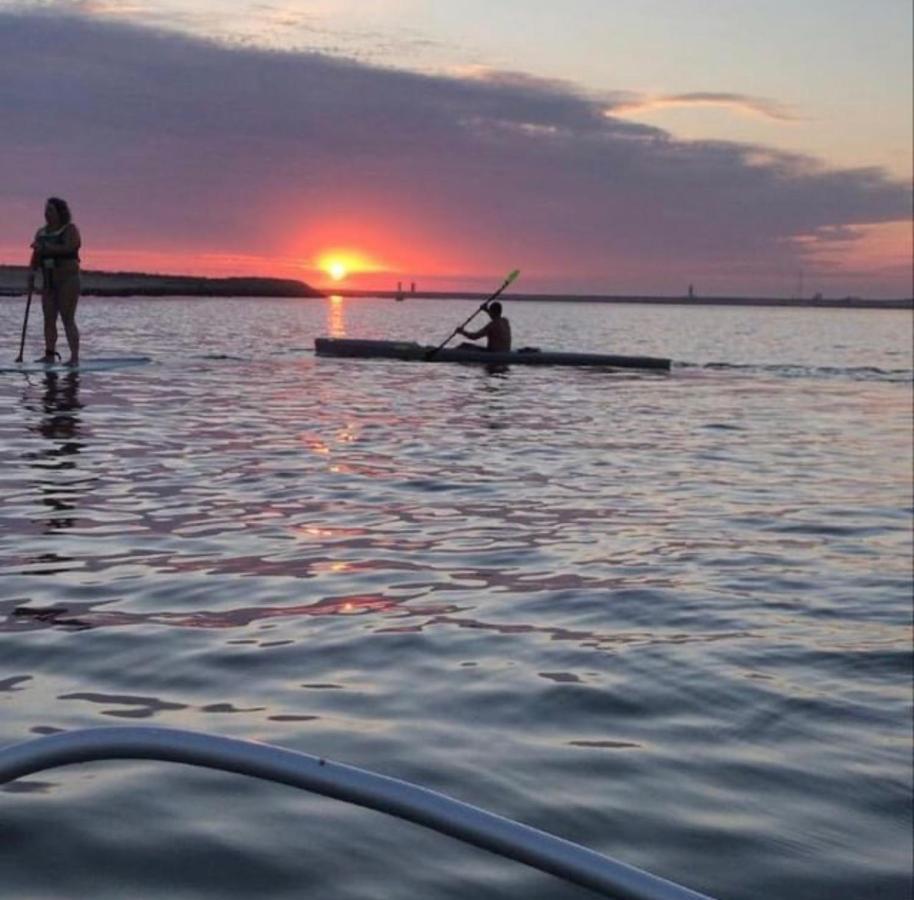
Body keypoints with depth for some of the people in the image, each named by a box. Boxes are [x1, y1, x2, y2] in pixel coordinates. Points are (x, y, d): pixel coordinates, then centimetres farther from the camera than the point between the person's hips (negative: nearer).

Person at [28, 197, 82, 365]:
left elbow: (68, 248, -21)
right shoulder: (41, 233, 14)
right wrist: (31, 273, -8)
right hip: (49, 282, 6)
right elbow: (36, 256, 7)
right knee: (49, 319, 0)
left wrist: (45, 247, -23)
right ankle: (50, 354, 1)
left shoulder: (70, 229, -3)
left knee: (68, 319, -11)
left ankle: (75, 357, -13)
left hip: (68, 280, -6)